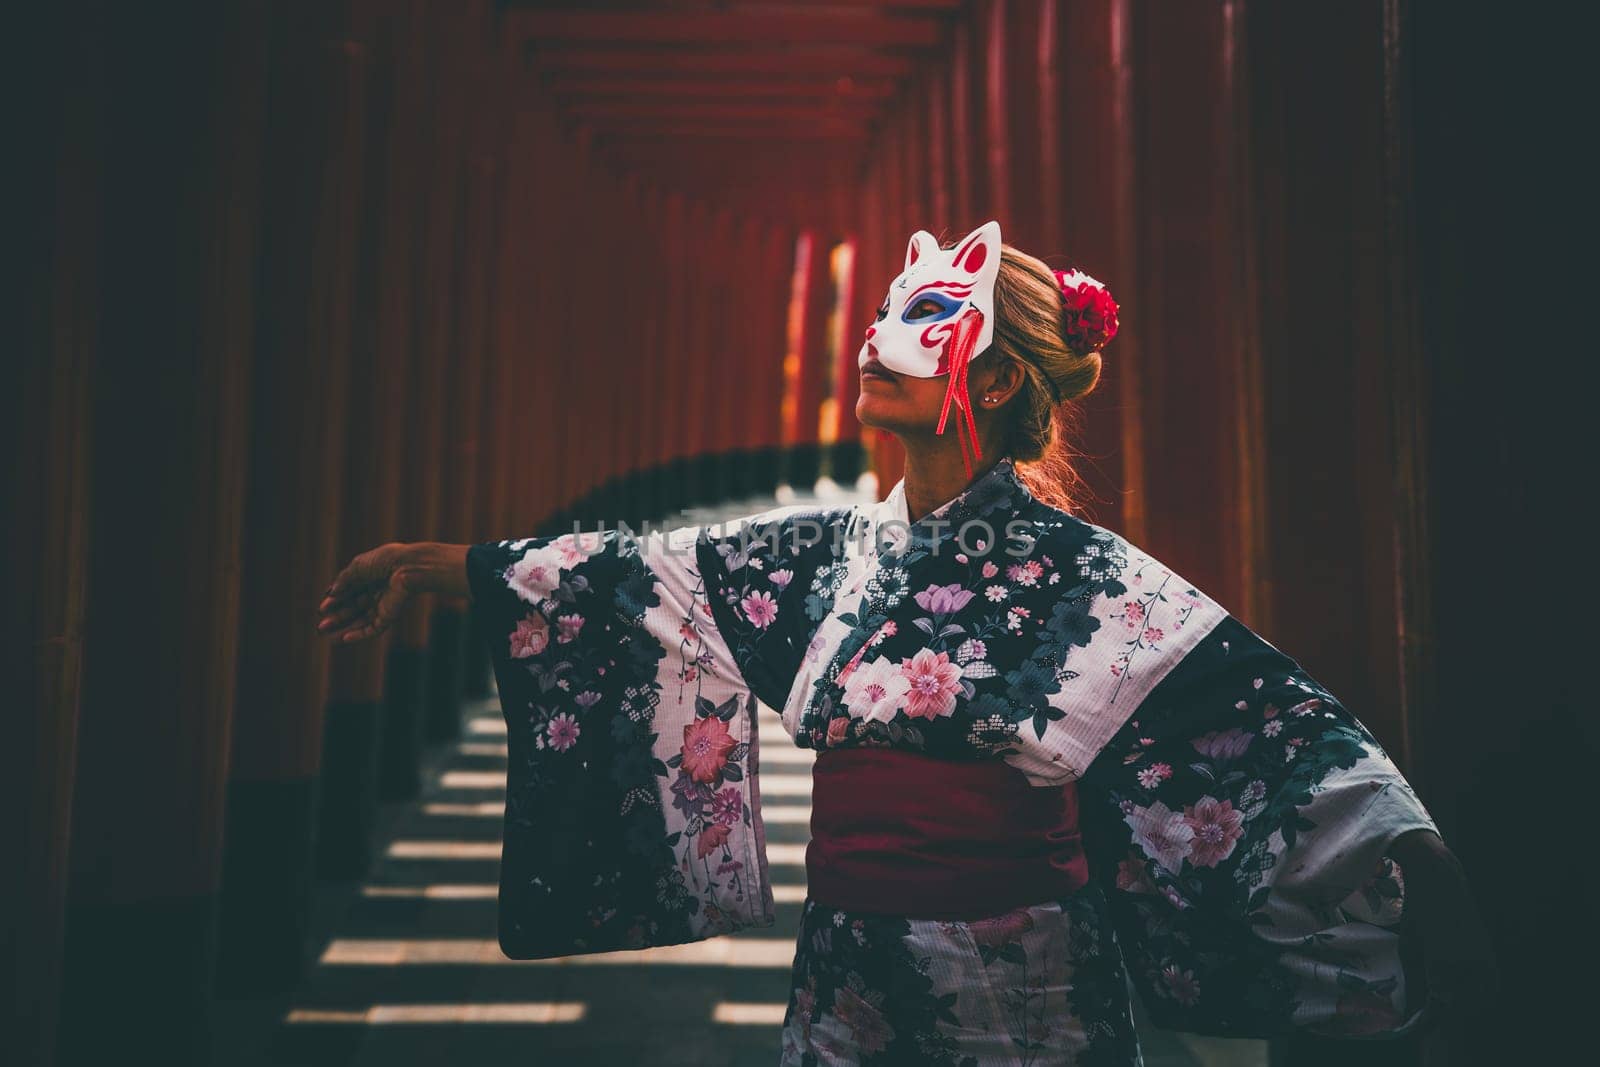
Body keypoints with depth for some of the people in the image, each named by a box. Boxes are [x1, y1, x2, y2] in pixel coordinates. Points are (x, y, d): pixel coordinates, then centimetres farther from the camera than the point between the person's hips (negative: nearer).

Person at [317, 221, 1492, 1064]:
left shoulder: (1065, 563, -12)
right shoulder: (837, 548, 4)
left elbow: (1232, 692, -23)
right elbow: (643, 577, 8)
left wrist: (1403, 856, -36)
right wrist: (436, 563, 10)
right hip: (846, 972, 5)